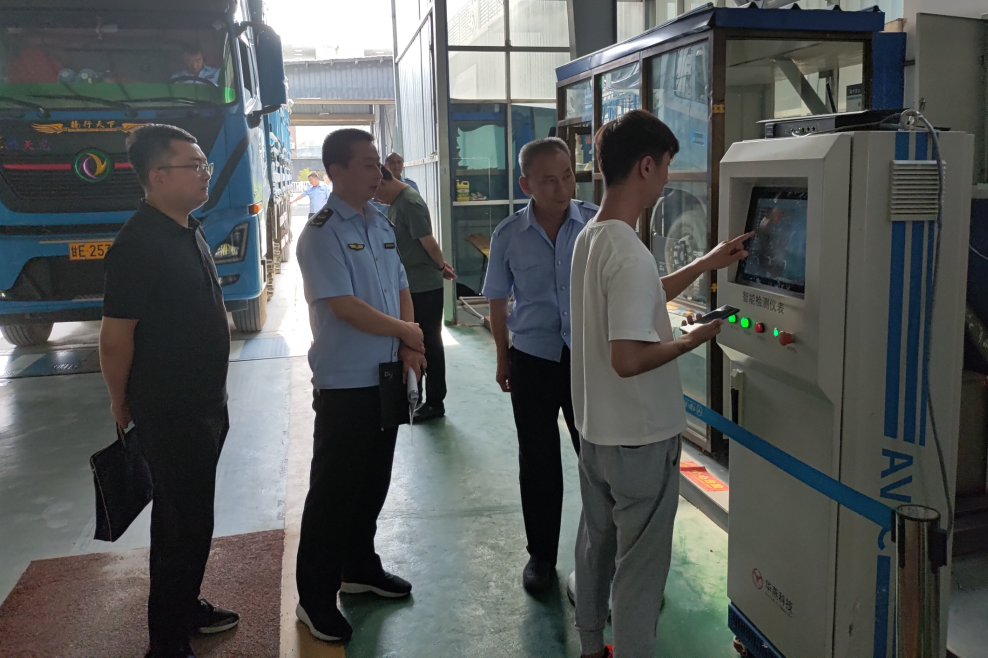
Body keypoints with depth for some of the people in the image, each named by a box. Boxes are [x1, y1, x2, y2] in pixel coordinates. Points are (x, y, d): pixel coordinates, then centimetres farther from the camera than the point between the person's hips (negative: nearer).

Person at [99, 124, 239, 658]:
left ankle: (186, 605, 39)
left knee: (187, 513, 21)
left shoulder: (189, 232, 8)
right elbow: (116, 335, -19)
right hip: (168, 413, -9)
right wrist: (122, 404, -8)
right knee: (185, 522, 1)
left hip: (205, 403, 9)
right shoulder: (139, 244, -22)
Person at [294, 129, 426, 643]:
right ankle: (315, 597, 17)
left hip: (385, 377, 7)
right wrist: (407, 332, -10)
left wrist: (409, 348, -4)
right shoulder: (322, 234, -14)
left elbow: (401, 290, 12)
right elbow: (345, 306, -20)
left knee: (373, 482, 18)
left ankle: (360, 568, 37)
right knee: (334, 489, 2)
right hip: (344, 384, -7)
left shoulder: (382, 226, 10)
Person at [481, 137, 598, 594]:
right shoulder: (508, 236, -4)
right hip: (532, 361, 1)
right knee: (538, 463, 11)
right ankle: (541, 554, 29)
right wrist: (503, 359, 11)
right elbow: (497, 301, 7)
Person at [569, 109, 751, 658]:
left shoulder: (589, 237, 4)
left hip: (595, 430, 10)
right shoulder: (630, 254, -26)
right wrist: (692, 341, -14)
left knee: (596, 543, 23)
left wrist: (705, 265, 18)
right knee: (641, 565, 8)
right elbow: (628, 360, -30)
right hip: (640, 441, -9)